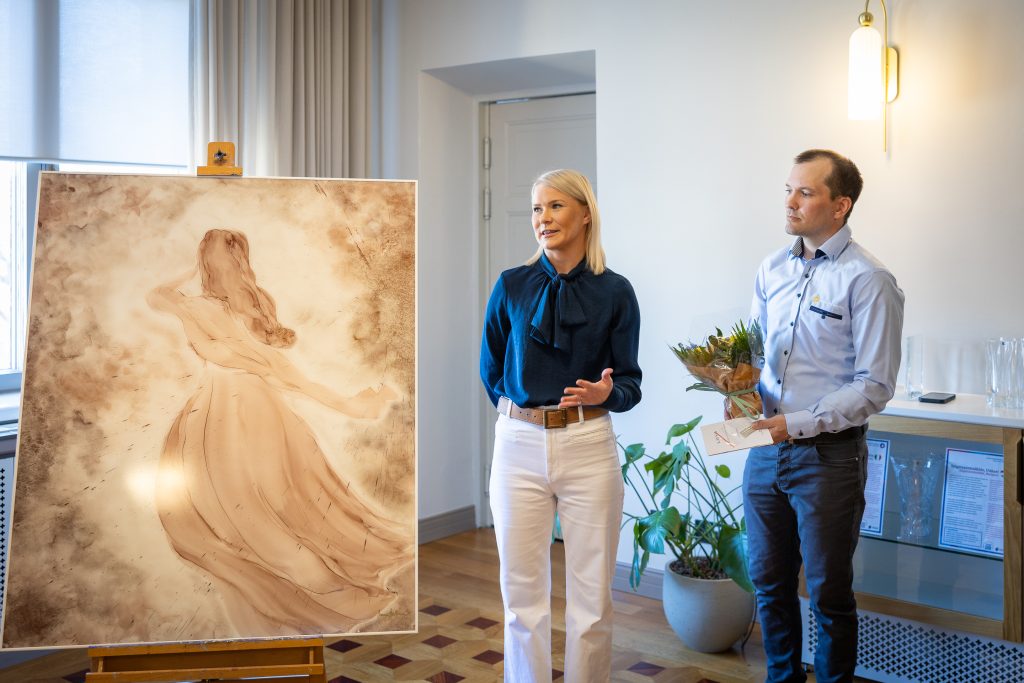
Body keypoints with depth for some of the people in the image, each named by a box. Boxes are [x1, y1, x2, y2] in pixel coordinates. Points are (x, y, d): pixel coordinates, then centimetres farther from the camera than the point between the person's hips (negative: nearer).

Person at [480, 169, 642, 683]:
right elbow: (491, 368, 14)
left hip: (587, 447, -1)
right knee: (523, 595, 8)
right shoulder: (511, 286, 2)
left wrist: (605, 393, -18)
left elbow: (630, 383, 1)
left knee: (591, 596, 7)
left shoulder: (615, 292, -1)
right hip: (519, 446, 1)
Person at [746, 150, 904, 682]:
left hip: (828, 454, -6)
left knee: (828, 593, 8)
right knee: (769, 581, 17)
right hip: (766, 448, 6)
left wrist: (798, 424, -20)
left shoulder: (867, 280, -12)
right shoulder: (772, 269, 8)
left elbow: (874, 386, -15)